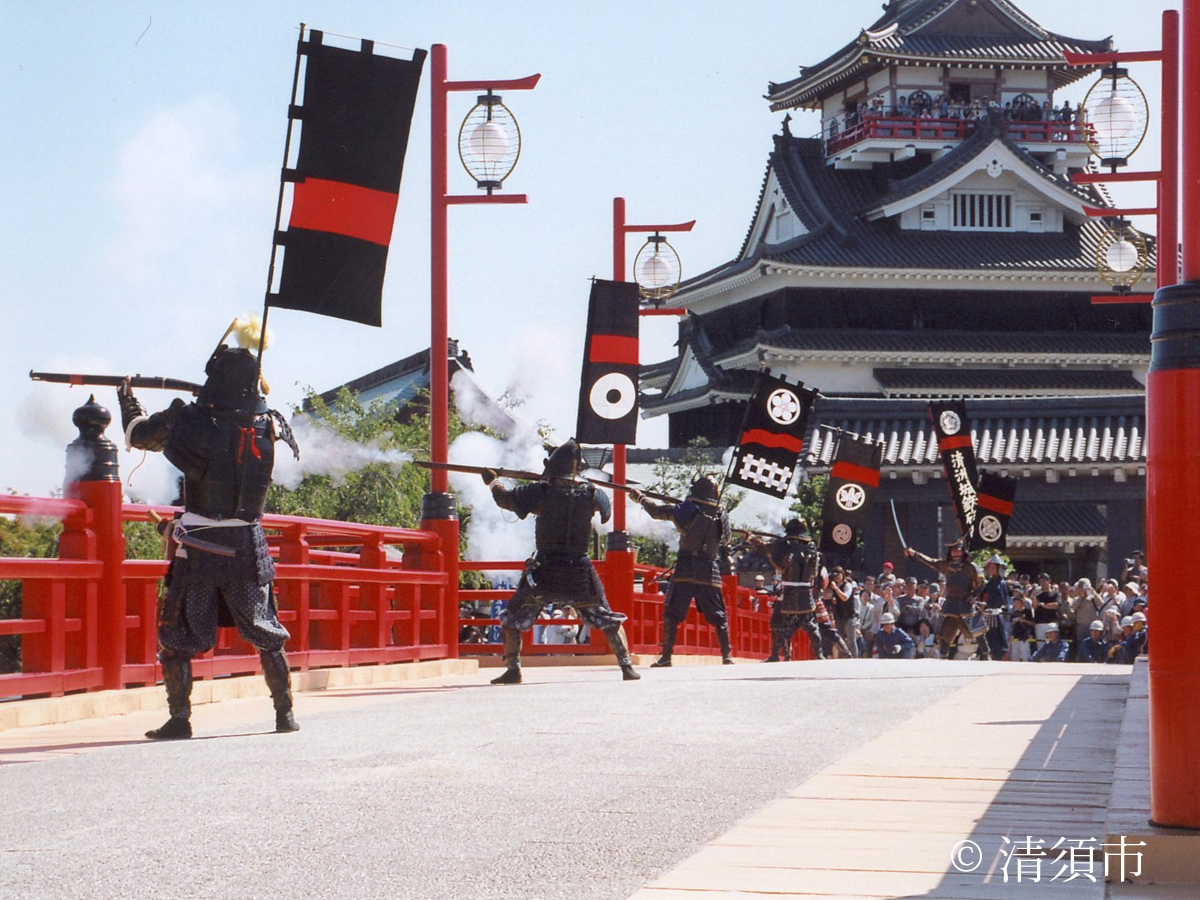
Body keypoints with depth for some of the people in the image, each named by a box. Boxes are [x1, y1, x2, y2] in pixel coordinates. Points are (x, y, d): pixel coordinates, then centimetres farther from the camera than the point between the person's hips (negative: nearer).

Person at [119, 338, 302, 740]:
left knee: (177, 634, 6)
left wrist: (128, 398, 25)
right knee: (265, 631, 14)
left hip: (198, 545, -3)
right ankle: (285, 713, 15)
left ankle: (180, 718, 0)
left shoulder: (190, 420, -11)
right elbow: (292, 449, 21)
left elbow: (137, 434, 4)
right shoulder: (270, 424, -3)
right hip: (249, 546, 3)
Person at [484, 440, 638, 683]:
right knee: (607, 619, 14)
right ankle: (626, 666, 8)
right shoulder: (590, 493, -1)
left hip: (545, 571, -2)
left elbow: (506, 499, 1)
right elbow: (606, 508, 21)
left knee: (512, 619, 11)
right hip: (580, 571, 2)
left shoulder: (542, 491, -7)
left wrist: (493, 482, 21)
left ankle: (513, 670, 4)